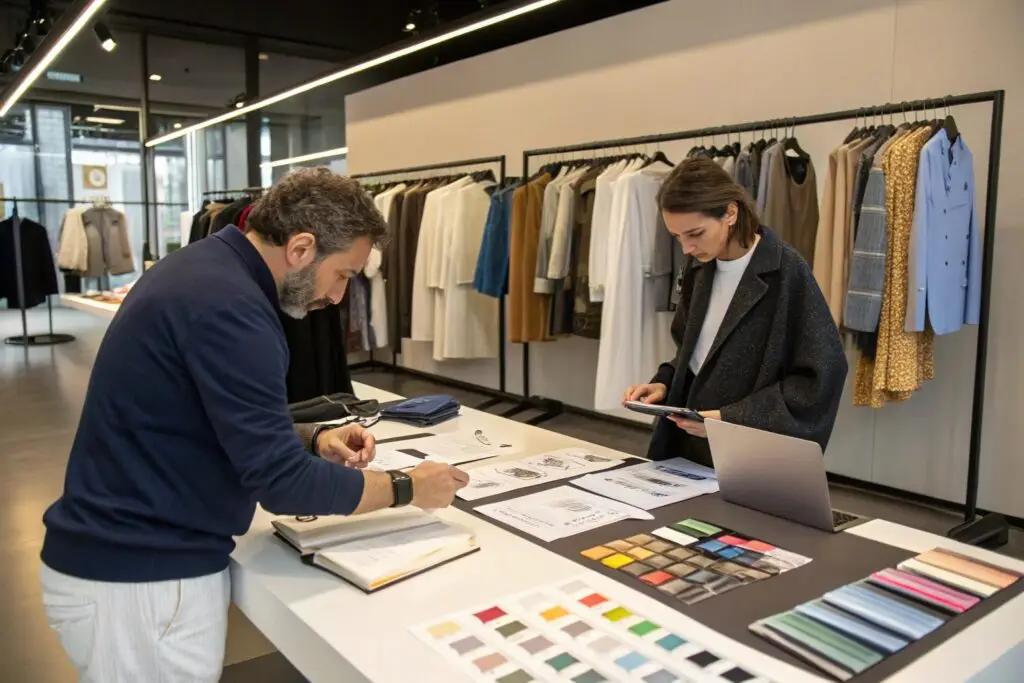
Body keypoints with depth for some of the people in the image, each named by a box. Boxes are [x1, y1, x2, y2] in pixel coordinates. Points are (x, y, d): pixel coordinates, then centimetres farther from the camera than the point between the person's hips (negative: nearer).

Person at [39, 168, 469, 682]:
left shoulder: (207, 268, 5)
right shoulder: (226, 303, -26)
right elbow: (280, 481, -25)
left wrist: (314, 442, 2)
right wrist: (407, 488, -12)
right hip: (140, 576, -9)